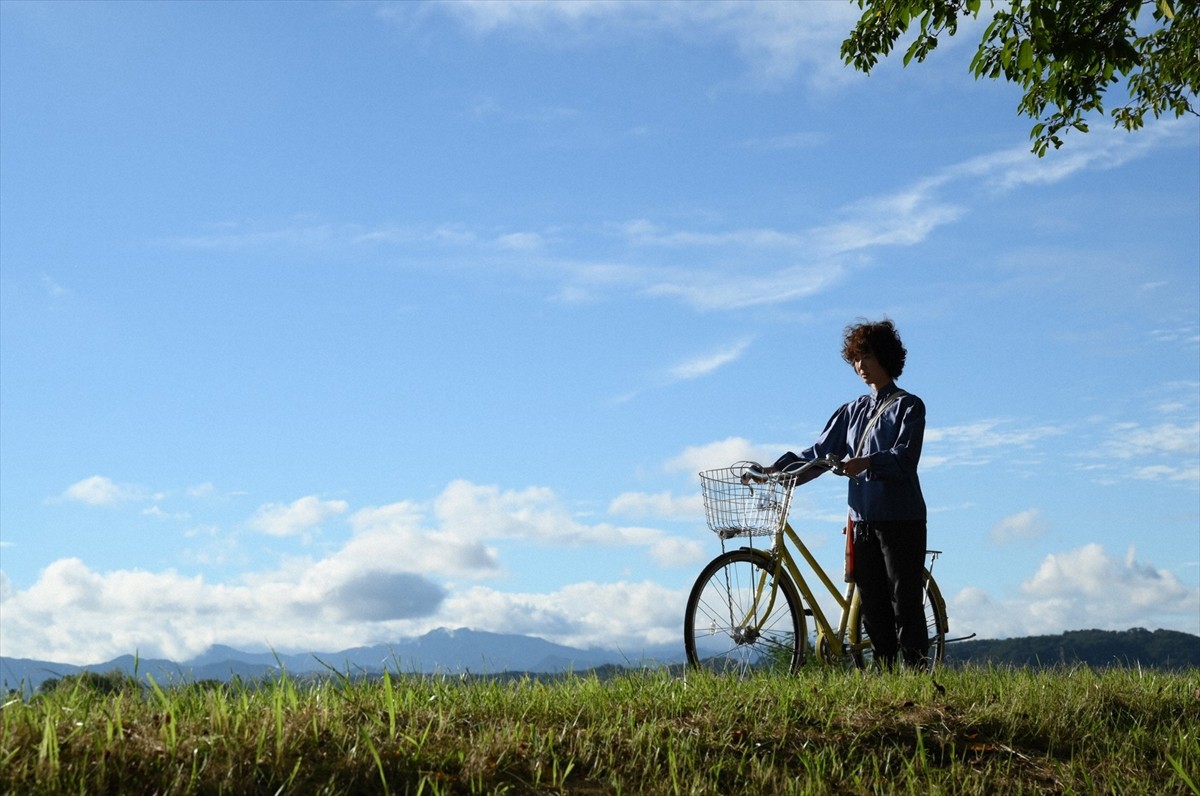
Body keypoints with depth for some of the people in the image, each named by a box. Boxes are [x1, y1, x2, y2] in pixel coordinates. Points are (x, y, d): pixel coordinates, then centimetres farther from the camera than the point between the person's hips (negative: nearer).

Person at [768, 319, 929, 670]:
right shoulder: (853, 411, 19)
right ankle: (885, 673, 8)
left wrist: (866, 462, -33)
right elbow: (819, 453, 14)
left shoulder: (908, 406, 1)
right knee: (872, 607, 4)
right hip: (863, 520, 5)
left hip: (900, 519, -5)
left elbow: (904, 458, -14)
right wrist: (778, 468, -1)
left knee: (905, 602, -7)